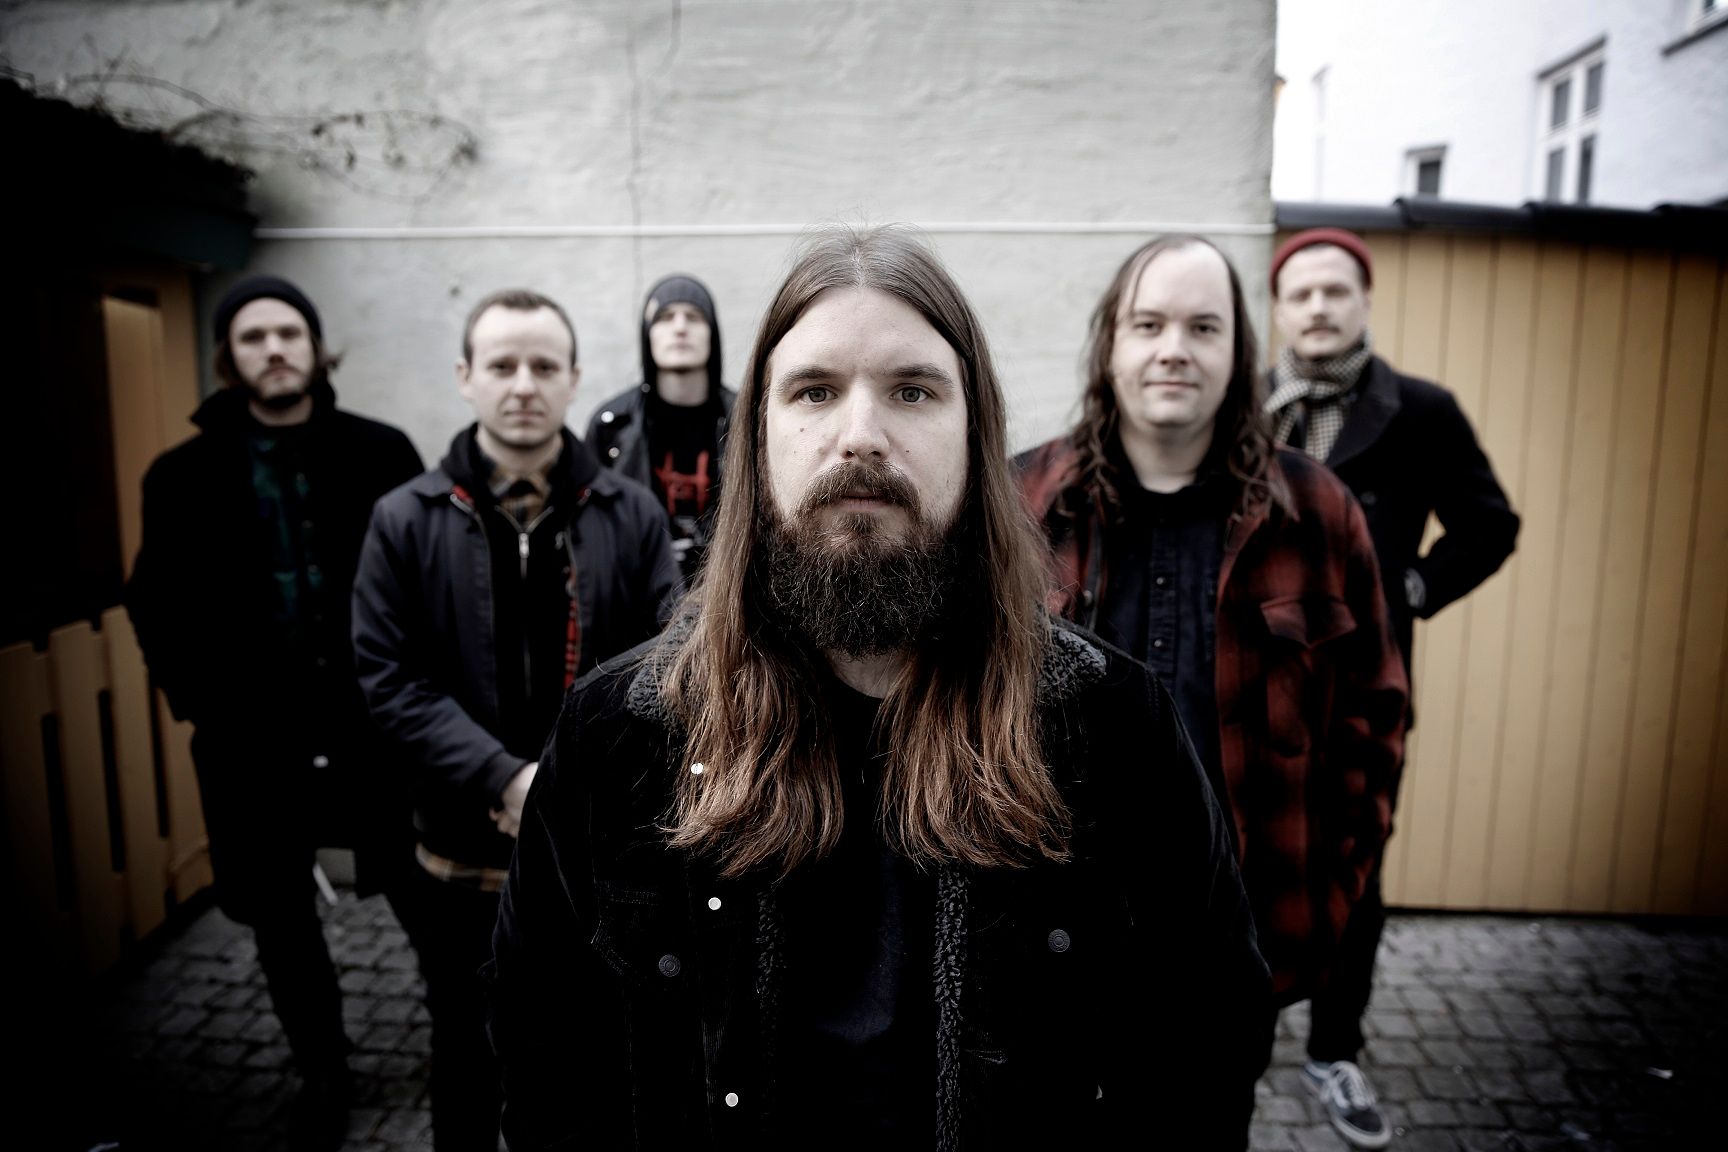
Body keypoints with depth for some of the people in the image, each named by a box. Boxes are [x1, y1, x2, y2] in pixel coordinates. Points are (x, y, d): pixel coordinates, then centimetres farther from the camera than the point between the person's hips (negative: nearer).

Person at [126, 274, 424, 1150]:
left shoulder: (379, 452, -2)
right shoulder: (185, 474, 3)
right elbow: (158, 605, 7)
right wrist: (201, 703, -2)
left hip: (375, 718, -2)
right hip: (254, 735, 2)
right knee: (281, 915, 14)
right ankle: (322, 1071, 35)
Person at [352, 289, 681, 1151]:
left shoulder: (631, 515, -2)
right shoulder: (407, 521, -4)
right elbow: (391, 682, -8)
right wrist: (506, 779, -19)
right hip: (466, 854, 0)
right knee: (469, 1063, 21)